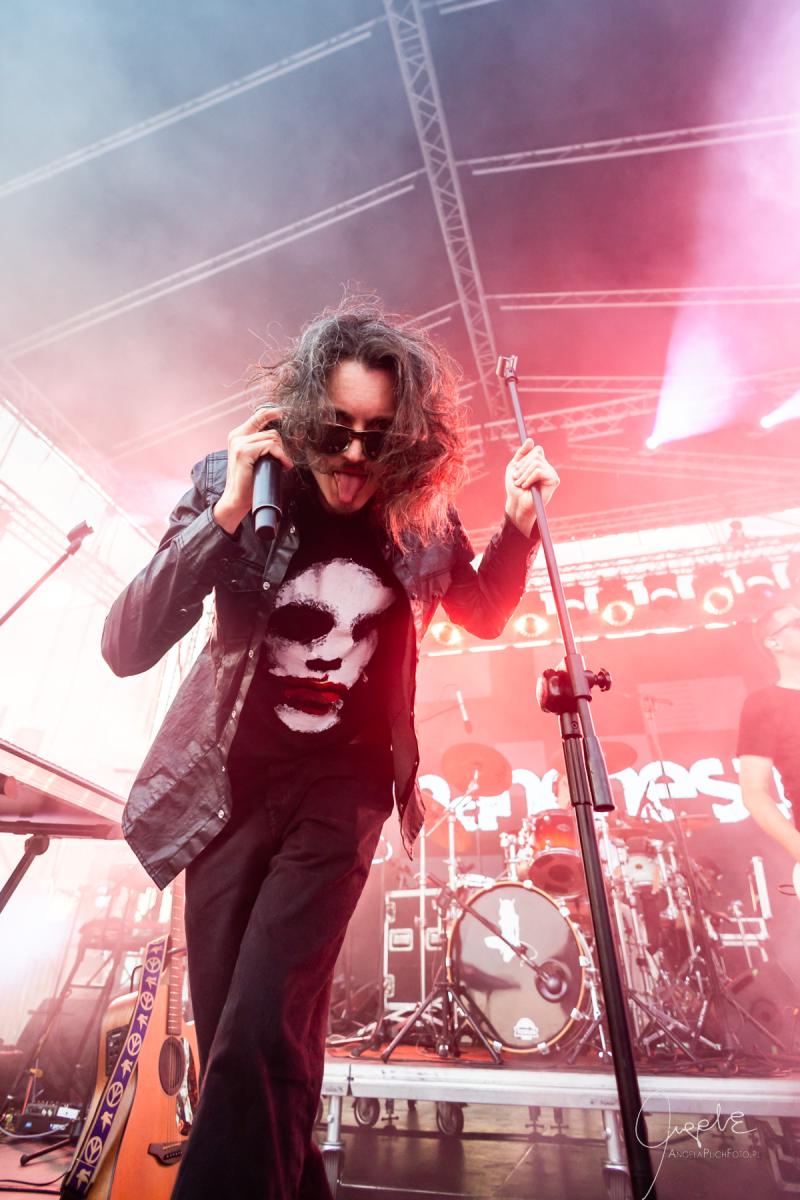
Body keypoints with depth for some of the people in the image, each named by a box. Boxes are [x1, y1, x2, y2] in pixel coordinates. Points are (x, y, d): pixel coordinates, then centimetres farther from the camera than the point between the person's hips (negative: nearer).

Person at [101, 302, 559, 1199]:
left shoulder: (420, 517, -7)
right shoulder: (232, 485, -11)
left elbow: (483, 614, 11)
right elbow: (126, 647, -17)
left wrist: (518, 525, -7)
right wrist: (226, 515, -27)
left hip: (343, 789, 0)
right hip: (231, 786, 1)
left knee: (263, 1037, -11)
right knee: (228, 1041, 11)